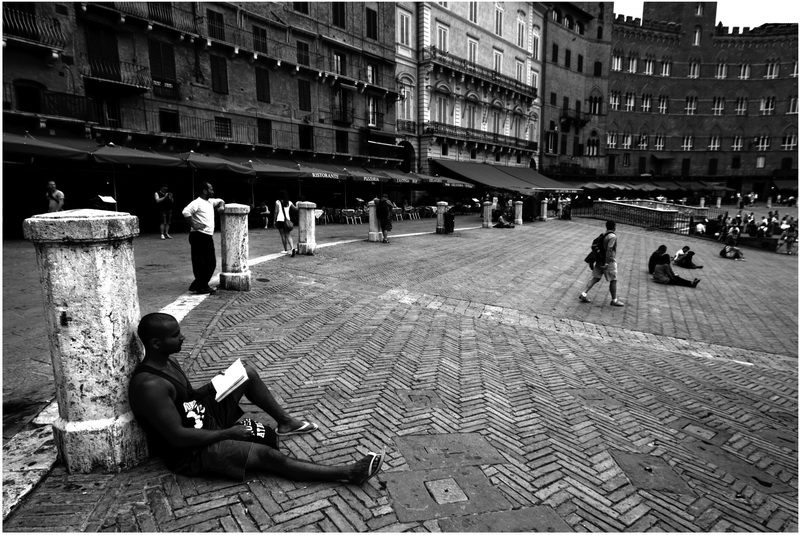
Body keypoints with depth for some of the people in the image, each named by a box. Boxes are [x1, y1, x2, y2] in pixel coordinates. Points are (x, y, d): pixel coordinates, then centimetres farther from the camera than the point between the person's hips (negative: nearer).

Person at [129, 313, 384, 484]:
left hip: (204, 417, 10)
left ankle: (285, 421, 18)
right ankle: (349, 473, -20)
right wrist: (228, 433, -21)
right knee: (268, 455, -21)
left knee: (247, 372, 6)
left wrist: (213, 386, -6)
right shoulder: (149, 385, -29)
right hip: (190, 451, -9)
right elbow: (178, 436, -29)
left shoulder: (166, 361, 0)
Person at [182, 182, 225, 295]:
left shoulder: (210, 202, 17)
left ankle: (197, 285, 21)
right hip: (199, 237, -9)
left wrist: (221, 205, 14)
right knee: (200, 263, -2)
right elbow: (185, 212, -24)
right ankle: (201, 287, 6)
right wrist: (193, 226, -20)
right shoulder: (197, 202, -10)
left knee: (211, 263, 11)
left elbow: (220, 201, 36)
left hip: (208, 236, 9)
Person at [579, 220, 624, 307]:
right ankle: (614, 300, 15)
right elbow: (609, 249, -22)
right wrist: (606, 263, -23)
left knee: (595, 278, 9)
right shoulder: (613, 236, -15)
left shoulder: (604, 235, 10)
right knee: (613, 280, 5)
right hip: (609, 261, -8)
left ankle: (583, 294, 1)